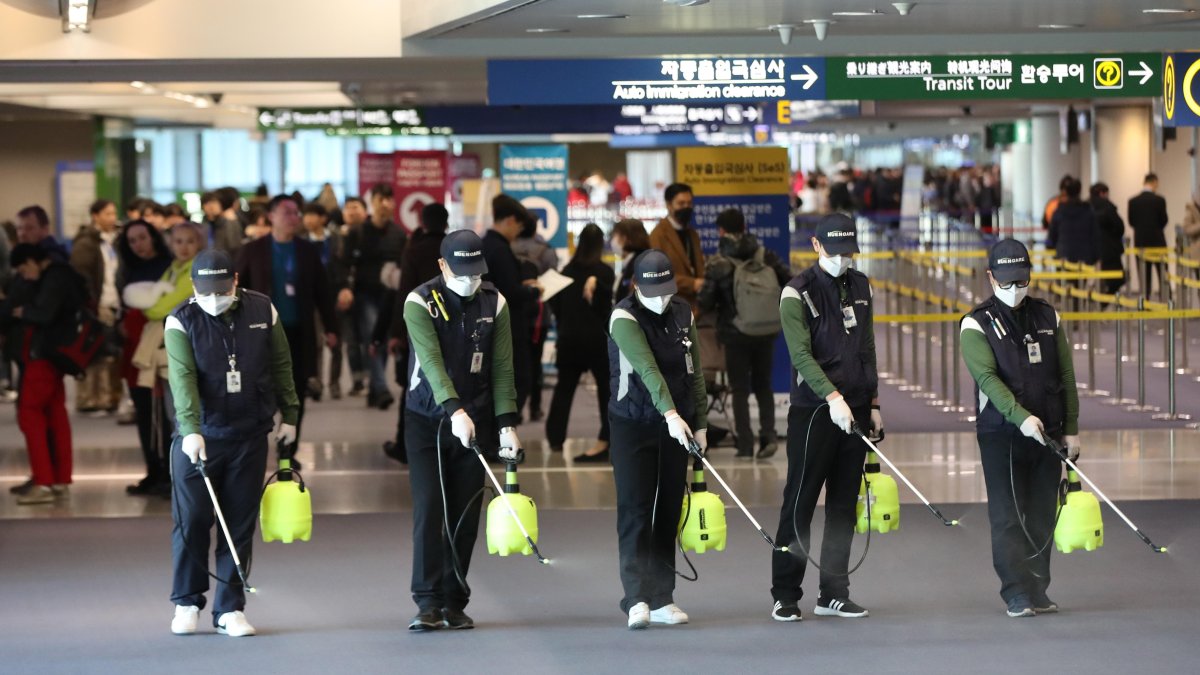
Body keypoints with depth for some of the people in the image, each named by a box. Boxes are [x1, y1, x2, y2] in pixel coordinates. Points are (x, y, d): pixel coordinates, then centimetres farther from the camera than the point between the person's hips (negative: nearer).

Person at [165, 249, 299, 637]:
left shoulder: (262, 311, 0)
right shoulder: (182, 321, -8)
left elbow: (281, 365, 11)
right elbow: (182, 378, -20)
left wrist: (289, 415, 11)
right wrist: (191, 430, -31)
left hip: (249, 437, 2)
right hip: (198, 438, -2)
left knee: (240, 525, 4)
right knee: (191, 522, 0)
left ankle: (230, 608, 11)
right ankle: (187, 602, 16)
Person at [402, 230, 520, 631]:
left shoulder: (494, 304, 0)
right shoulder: (420, 303, -11)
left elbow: (501, 368, 0)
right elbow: (432, 361, -23)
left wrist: (507, 424, -9)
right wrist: (455, 411, -36)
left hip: (475, 420, 3)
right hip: (426, 420, -3)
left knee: (466, 513, 3)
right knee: (429, 508, -10)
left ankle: (454, 601, 10)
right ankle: (428, 603, -8)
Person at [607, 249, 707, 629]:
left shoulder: (683, 315, 6)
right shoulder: (624, 318, -13)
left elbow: (694, 372, 12)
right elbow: (646, 368, -26)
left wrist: (700, 423, 7)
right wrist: (670, 413, -38)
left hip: (676, 425, 5)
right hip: (632, 425, -5)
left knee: (668, 512, 6)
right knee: (634, 510, -9)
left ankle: (661, 598, 10)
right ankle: (637, 598, -13)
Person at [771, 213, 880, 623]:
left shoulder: (860, 286, 12)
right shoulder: (798, 292, -7)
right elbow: (801, 355, -16)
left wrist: (873, 403, 14)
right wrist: (832, 397, -27)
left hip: (854, 410, 6)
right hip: (813, 410, -6)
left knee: (844, 505, 7)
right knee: (800, 503, -4)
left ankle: (834, 593, 13)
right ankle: (785, 596, 1)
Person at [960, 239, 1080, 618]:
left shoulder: (1047, 317, 10)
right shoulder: (977, 324, -3)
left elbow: (1066, 375, 12)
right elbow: (987, 377, -15)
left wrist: (1071, 428, 6)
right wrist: (1021, 417, -27)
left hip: (1047, 433, 4)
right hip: (1000, 434, -4)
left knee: (1042, 517, 7)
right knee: (1007, 518, -6)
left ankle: (1037, 592, 14)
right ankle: (1018, 594, -5)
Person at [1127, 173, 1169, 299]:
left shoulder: (1133, 201, -3)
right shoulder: (1159, 200, -12)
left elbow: (1131, 222, 4)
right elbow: (1164, 221, -5)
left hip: (1140, 242, 2)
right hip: (1157, 241, -2)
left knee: (1144, 276, 7)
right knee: (1162, 275, 7)